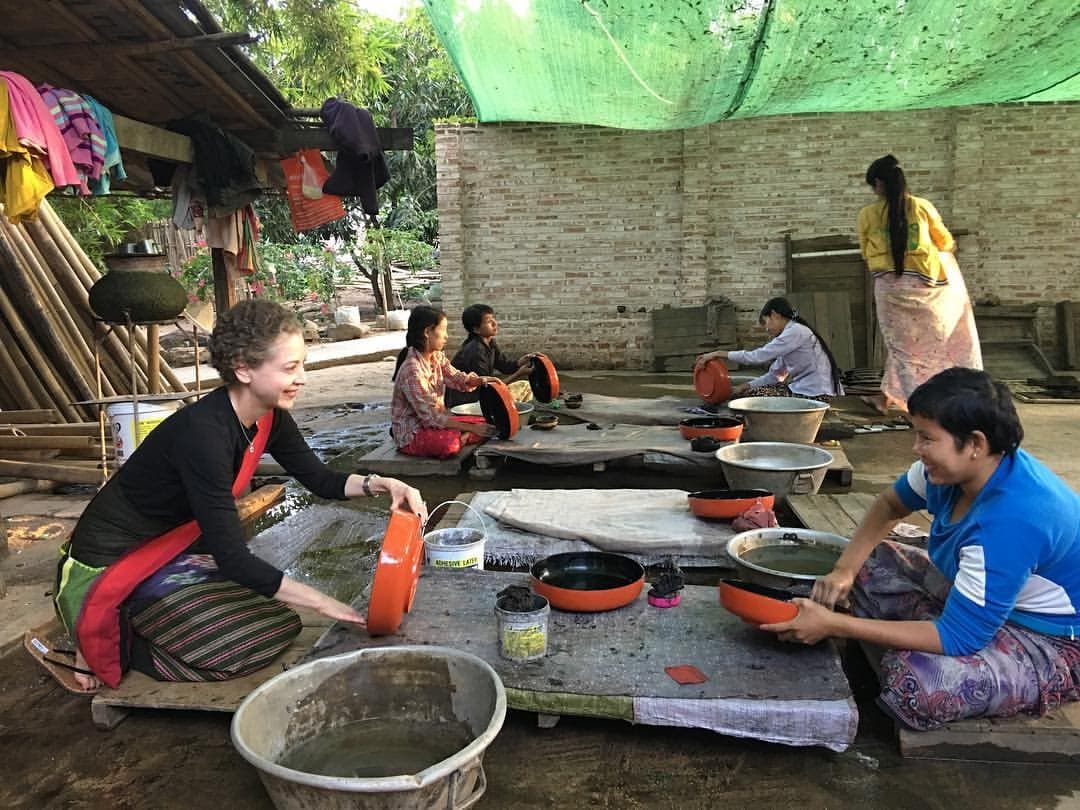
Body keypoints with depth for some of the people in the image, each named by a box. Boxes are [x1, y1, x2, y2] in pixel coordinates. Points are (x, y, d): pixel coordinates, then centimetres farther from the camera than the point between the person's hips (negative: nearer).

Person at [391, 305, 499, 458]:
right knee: (449, 443, -38)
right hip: (411, 434, -9)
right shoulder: (412, 369, -25)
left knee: (486, 424, 3)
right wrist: (472, 428, -25)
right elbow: (430, 416, -26)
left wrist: (480, 380, -23)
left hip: (436, 421, 9)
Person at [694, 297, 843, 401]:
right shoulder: (792, 332, 17)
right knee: (751, 392, 9)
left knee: (754, 396, -8)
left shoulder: (796, 331, -13)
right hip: (806, 388, 10)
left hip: (815, 395, -10)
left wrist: (719, 354, -14)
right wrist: (743, 387, 5)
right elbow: (775, 375, 14)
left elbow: (758, 356, -19)